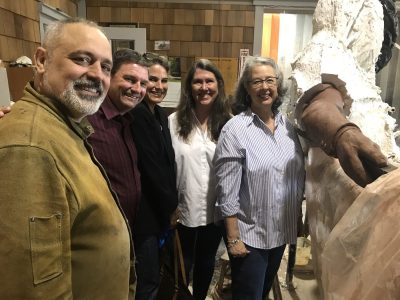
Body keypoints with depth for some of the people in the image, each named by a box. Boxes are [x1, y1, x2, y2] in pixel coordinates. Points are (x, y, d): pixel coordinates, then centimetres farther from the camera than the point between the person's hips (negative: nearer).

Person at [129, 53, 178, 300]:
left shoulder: (160, 114, 9)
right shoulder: (136, 114, -19)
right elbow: (150, 167, -20)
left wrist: (171, 204, 8)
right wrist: (171, 206, -9)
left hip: (160, 210, 9)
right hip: (146, 212, -8)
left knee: (154, 277, 23)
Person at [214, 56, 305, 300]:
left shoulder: (288, 125, 0)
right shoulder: (236, 130, -16)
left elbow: (299, 177, 8)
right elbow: (227, 191, -17)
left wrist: (300, 220, 10)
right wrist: (233, 238, -15)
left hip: (282, 230, 6)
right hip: (249, 234, -5)